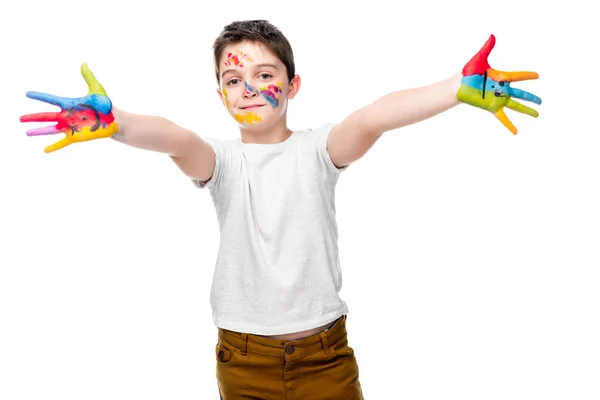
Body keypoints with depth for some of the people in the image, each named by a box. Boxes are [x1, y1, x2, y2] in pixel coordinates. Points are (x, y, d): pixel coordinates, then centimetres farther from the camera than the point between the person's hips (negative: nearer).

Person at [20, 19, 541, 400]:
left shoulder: (317, 148, -4)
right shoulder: (222, 159, -2)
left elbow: (372, 119, -22)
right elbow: (177, 139, -24)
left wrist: (459, 88, -40)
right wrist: (114, 122, -45)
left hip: (325, 349, 0)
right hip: (243, 356, 1)